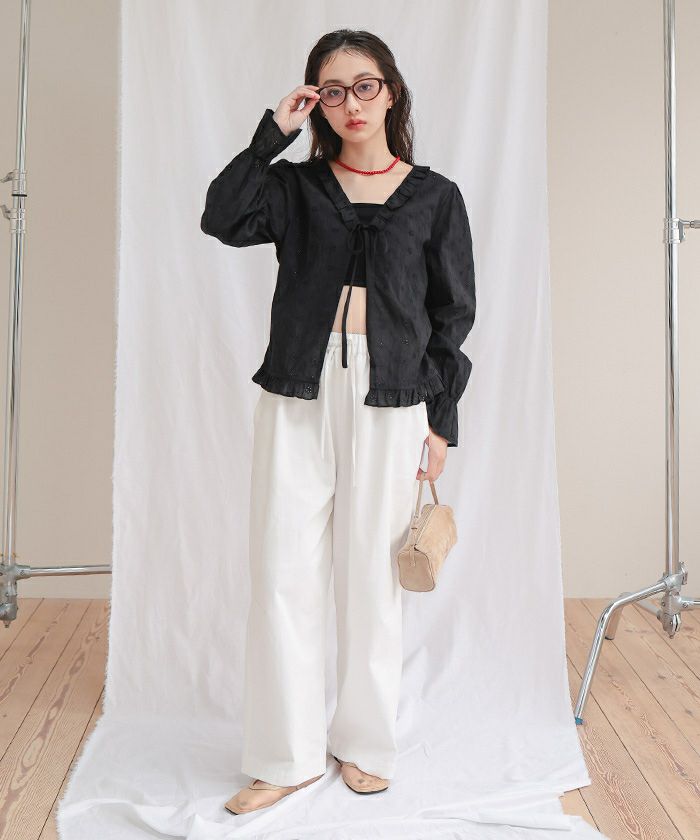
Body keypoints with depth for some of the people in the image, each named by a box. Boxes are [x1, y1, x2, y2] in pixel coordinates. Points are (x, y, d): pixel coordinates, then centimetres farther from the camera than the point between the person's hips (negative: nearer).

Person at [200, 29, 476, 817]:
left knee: (371, 574, 6)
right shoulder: (297, 185, 10)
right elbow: (224, 218, -9)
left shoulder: (435, 196, 7)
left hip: (388, 401, -1)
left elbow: (453, 314, 6)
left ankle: (364, 744, 24)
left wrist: (442, 422, 2)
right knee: (284, 572, 1)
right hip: (297, 396, 1)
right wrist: (273, 133, -6)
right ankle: (287, 757, 15)